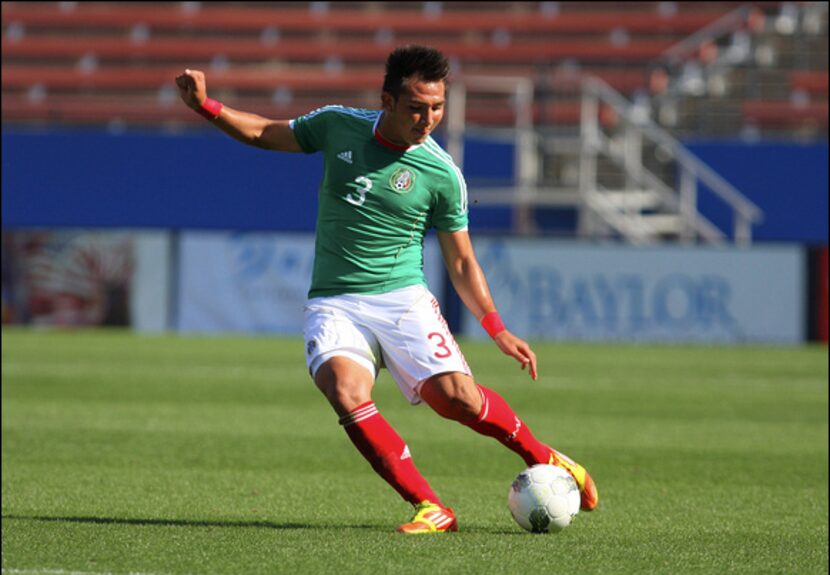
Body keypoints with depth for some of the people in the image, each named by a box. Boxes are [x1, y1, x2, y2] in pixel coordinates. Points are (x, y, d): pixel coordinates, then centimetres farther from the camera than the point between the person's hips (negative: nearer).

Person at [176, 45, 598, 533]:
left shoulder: (442, 175, -4)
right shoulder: (339, 126, 0)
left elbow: (461, 263, 5)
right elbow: (265, 133, 17)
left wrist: (498, 331, -3)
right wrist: (206, 105, 3)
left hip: (403, 298, -1)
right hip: (334, 304, 1)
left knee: (456, 396, -21)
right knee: (346, 390, -28)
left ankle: (543, 459, 10)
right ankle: (430, 509, -22)